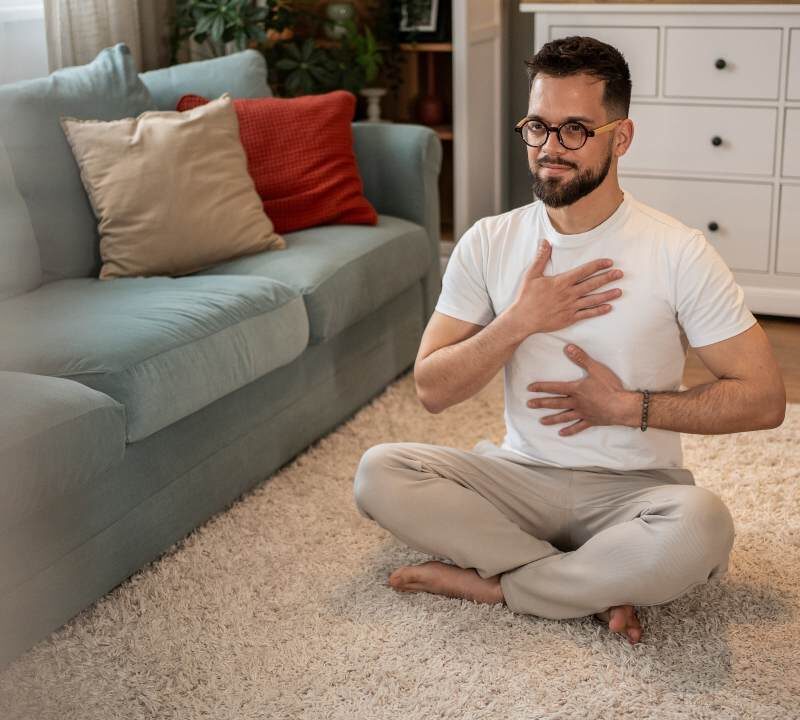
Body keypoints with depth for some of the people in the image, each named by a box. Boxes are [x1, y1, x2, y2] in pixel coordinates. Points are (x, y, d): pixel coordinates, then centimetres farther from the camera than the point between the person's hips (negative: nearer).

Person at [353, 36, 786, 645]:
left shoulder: (679, 252, -9)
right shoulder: (488, 243, 1)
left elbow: (764, 398, -8)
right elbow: (432, 389, -2)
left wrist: (628, 407, -13)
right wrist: (521, 321, -15)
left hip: (634, 487, -3)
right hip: (522, 475, 3)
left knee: (700, 526, -36)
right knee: (379, 472, -22)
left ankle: (489, 584, -17)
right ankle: (599, 588, -19)